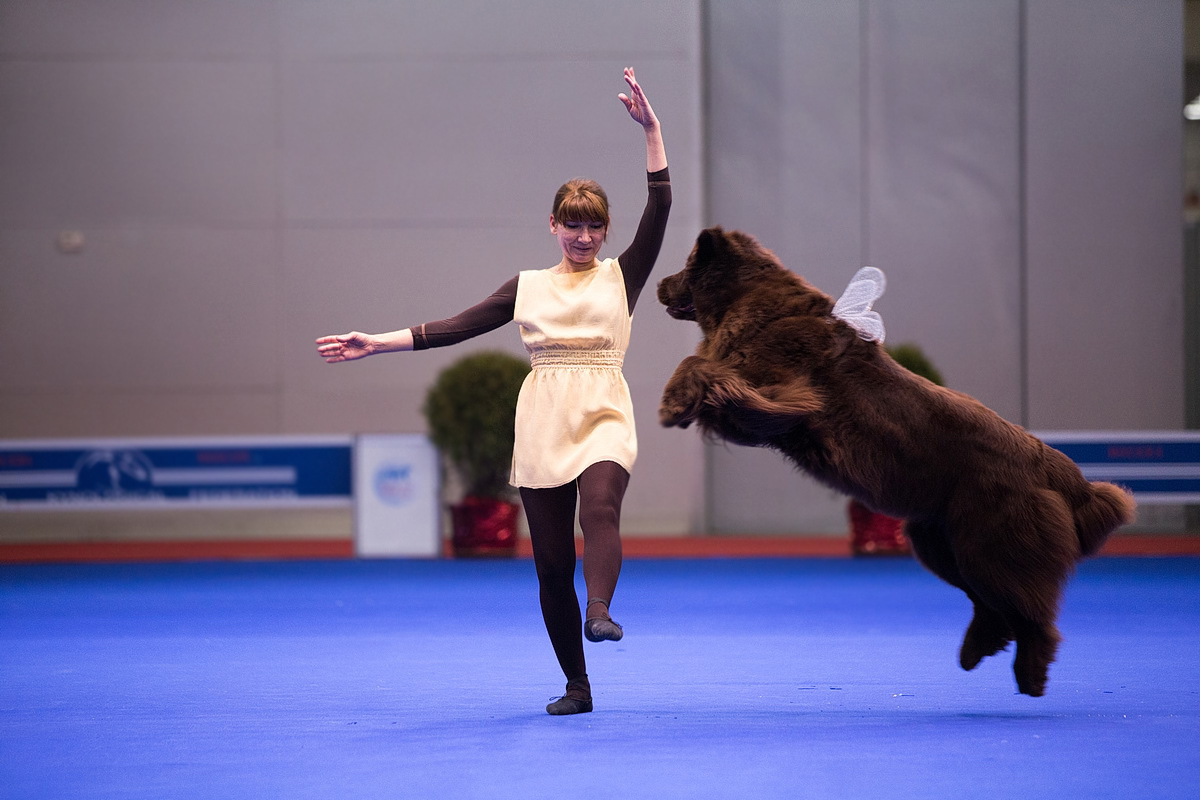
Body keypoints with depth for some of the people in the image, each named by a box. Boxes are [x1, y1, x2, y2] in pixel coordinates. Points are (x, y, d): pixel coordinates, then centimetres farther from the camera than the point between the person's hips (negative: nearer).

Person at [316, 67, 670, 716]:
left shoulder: (621, 276, 10)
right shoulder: (528, 287, 15)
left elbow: (659, 208, -1)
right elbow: (454, 328, 12)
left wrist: (650, 130, -8)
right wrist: (375, 344, 5)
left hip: (603, 415, -2)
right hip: (543, 422, 2)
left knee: (599, 507, -34)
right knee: (551, 561, 0)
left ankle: (600, 613, -50)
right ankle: (576, 686, 9)